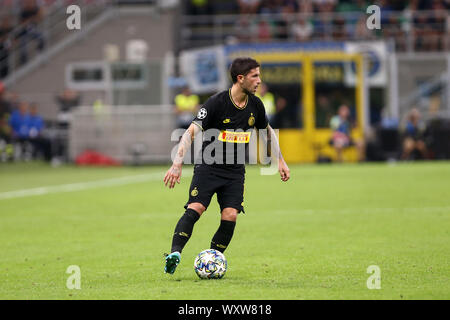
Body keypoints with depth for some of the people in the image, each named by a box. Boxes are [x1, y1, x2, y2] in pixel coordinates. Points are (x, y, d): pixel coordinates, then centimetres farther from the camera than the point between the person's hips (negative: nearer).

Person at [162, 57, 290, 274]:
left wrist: (280, 161, 22)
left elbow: (268, 131, 23)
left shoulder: (255, 105, 3)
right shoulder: (216, 103, -14)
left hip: (235, 172, 4)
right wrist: (177, 165, -29)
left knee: (230, 216, -11)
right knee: (195, 209, -22)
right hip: (208, 167, -4)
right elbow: (191, 132, -19)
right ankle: (175, 254, -27)